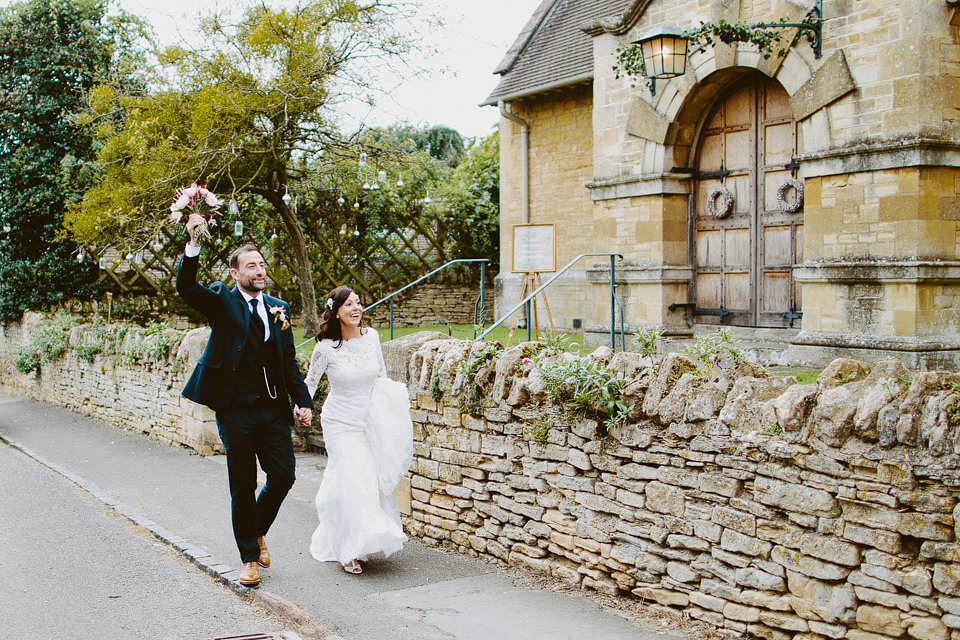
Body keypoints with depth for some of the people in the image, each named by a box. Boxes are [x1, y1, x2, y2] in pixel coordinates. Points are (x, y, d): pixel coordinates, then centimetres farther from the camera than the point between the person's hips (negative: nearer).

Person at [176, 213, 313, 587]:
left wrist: (302, 400, 8)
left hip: (275, 410, 4)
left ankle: (256, 531, 32)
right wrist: (193, 244, -30)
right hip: (236, 411, -4)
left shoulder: (279, 308, 13)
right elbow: (186, 288, -18)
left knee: (284, 476, 4)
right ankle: (250, 558, 18)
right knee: (243, 487, 4)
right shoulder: (222, 301, 1)